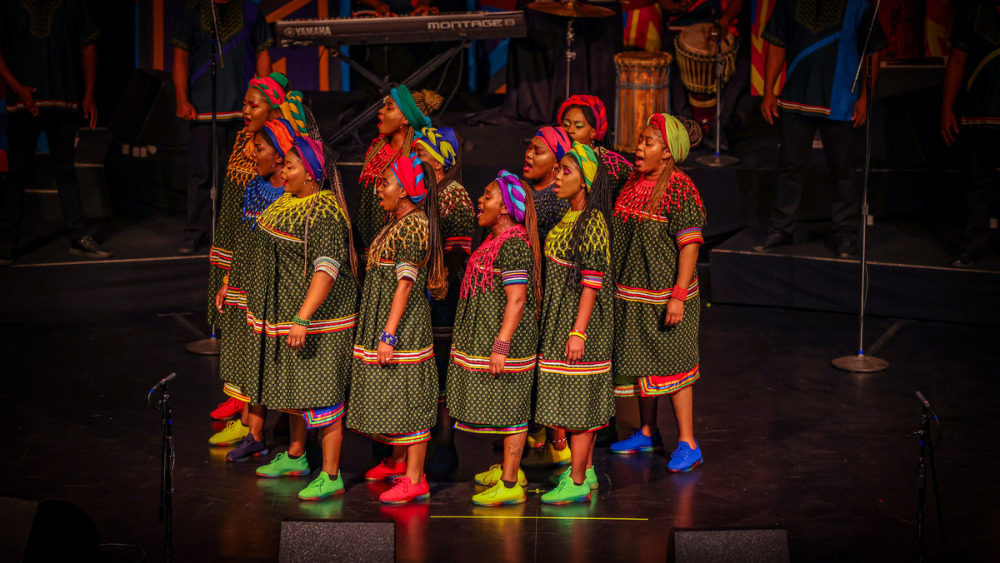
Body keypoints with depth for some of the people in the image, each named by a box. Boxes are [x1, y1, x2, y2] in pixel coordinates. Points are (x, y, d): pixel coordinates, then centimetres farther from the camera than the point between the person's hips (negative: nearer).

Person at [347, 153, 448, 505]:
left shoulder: (413, 226, -17)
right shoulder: (397, 224, 13)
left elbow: (405, 284, -21)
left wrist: (388, 334, -24)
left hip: (405, 325, -10)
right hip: (382, 319, 10)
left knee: (406, 396, -5)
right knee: (392, 393, 19)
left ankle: (415, 479, 2)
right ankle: (398, 461, 34)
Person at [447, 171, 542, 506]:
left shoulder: (513, 245, -18)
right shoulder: (497, 241, 13)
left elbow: (516, 300, -23)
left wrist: (501, 346, -26)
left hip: (506, 339, -10)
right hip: (485, 337, 10)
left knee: (509, 409, -3)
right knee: (501, 405, 18)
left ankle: (510, 485, 4)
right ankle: (509, 468, 32)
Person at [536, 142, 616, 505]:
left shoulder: (592, 223, -17)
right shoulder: (570, 217, 10)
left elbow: (592, 281, -20)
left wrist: (578, 331, -22)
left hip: (580, 319, -9)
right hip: (559, 317, 9)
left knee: (579, 400, -2)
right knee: (578, 399, 15)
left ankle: (577, 483, 4)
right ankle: (586, 471, 25)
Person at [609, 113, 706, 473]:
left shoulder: (679, 191, -15)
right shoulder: (634, 184, 7)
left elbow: (690, 245, -18)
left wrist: (678, 295, -22)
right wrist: (615, 284, 16)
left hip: (664, 293, -7)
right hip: (630, 293, 7)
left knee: (671, 365, -4)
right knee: (640, 362, 15)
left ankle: (688, 444, 5)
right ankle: (648, 433, 29)